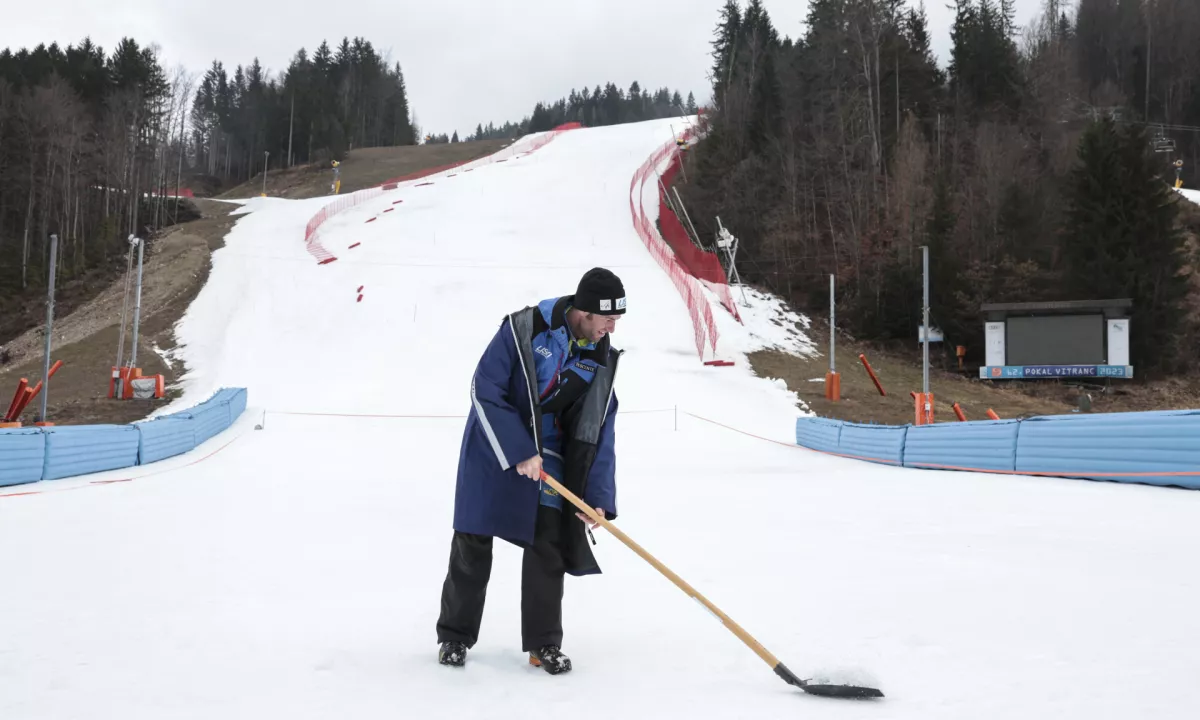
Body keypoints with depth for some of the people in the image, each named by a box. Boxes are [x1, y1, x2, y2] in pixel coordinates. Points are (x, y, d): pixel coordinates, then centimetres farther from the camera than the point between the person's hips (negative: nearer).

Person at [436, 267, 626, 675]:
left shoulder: (602, 359, -6)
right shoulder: (524, 329, -20)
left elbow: (599, 433, -5)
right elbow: (484, 391, -21)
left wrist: (598, 498, -14)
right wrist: (519, 453, -25)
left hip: (551, 458, 3)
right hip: (494, 446, -3)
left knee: (548, 546, -2)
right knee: (472, 546, 4)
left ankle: (544, 643, 12)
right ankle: (455, 635, 21)